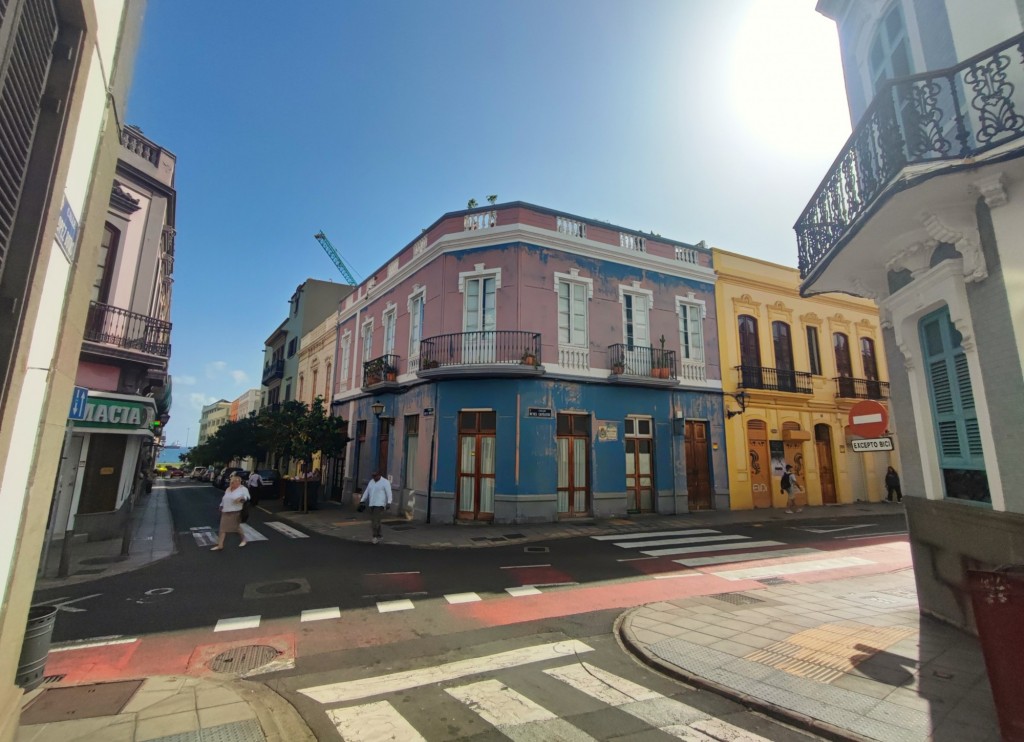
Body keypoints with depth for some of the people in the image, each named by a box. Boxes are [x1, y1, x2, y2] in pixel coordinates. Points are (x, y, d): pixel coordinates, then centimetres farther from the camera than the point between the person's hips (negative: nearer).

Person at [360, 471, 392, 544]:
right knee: (373, 521, 7)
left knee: (376, 520, -15)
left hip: (380, 504, -7)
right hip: (372, 504, 7)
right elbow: (366, 492, 15)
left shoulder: (385, 482, -7)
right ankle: (379, 536, 17)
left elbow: (389, 493, -15)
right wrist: (361, 501, 7)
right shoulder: (371, 482, 14)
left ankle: (375, 536, -7)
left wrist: (389, 503, -26)